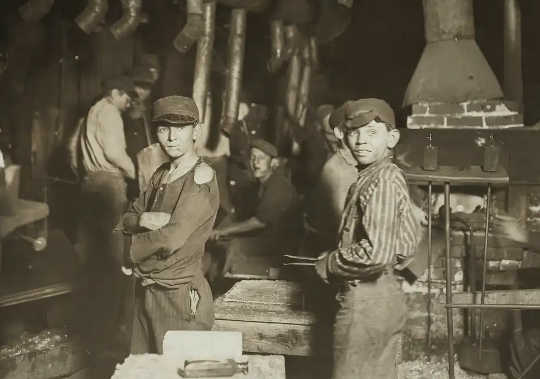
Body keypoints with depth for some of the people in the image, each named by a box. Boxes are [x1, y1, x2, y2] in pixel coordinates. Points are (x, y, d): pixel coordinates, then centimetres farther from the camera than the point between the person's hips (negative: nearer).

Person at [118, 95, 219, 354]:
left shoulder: (201, 177, -15)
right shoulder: (161, 174, 11)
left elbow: (171, 239, -22)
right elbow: (126, 220, 10)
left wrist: (130, 251, -6)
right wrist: (142, 219, -14)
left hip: (180, 296, -7)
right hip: (146, 292, 7)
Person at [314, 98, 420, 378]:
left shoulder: (381, 182, -18)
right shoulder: (389, 176, 11)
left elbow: (376, 253, -28)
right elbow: (406, 249, 17)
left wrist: (329, 264, -14)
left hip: (365, 301, -10)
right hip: (386, 295, 10)